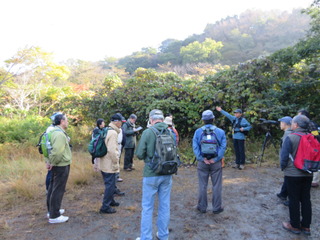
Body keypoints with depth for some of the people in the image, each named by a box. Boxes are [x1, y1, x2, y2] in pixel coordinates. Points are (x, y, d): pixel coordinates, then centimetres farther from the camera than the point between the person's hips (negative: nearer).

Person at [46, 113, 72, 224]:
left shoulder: (56, 132, 12)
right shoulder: (60, 134, -21)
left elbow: (56, 150, 18)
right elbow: (57, 151, -31)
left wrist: (51, 162, 14)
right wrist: (53, 163, -17)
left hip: (57, 165, 10)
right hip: (62, 165, -10)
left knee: (52, 188, 19)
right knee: (58, 190, -2)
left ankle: (51, 210, 33)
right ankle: (54, 216, 8)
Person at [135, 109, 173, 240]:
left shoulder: (147, 132, -13)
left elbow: (139, 154, -9)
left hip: (151, 174, -4)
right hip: (167, 174, 4)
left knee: (147, 207, 9)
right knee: (165, 205, 16)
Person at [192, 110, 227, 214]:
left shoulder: (198, 131, -3)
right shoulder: (220, 132, -3)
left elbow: (195, 147, -11)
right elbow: (223, 147, -10)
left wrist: (202, 159, -11)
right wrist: (215, 159, -11)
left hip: (202, 162, 1)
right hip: (216, 162, 0)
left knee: (202, 186, 11)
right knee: (216, 186, 10)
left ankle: (202, 207, 22)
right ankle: (216, 208, 19)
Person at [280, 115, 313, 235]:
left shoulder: (290, 138, -16)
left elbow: (284, 156, -15)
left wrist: (283, 167, 2)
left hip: (293, 174, -5)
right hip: (308, 174, 6)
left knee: (294, 199, 6)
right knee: (306, 199, 14)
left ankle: (295, 226, 17)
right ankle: (306, 226, 24)